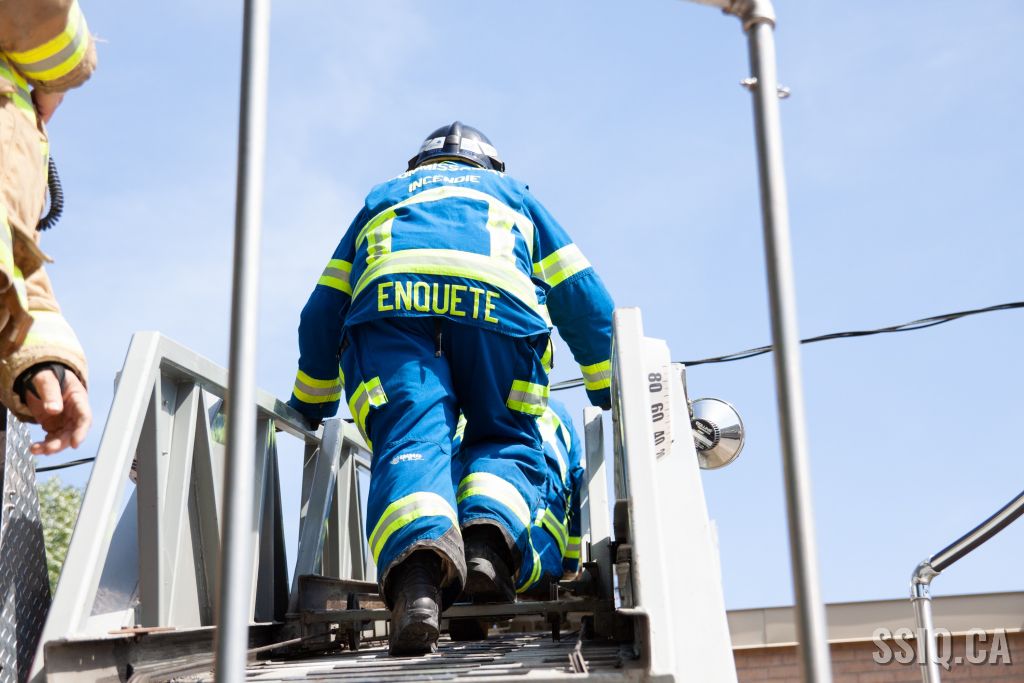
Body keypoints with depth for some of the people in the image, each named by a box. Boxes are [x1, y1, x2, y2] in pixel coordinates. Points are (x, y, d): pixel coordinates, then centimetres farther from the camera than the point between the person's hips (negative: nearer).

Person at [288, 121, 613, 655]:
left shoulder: (382, 197, 42)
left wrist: (309, 407, 49)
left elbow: (322, 313, 38)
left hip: (387, 297, 0)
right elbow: (584, 300, 33)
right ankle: (489, 535, -20)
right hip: (499, 302, 0)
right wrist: (614, 396, 40)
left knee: (409, 443, -10)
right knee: (508, 440, 12)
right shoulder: (511, 192, 41)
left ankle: (418, 569, -42)